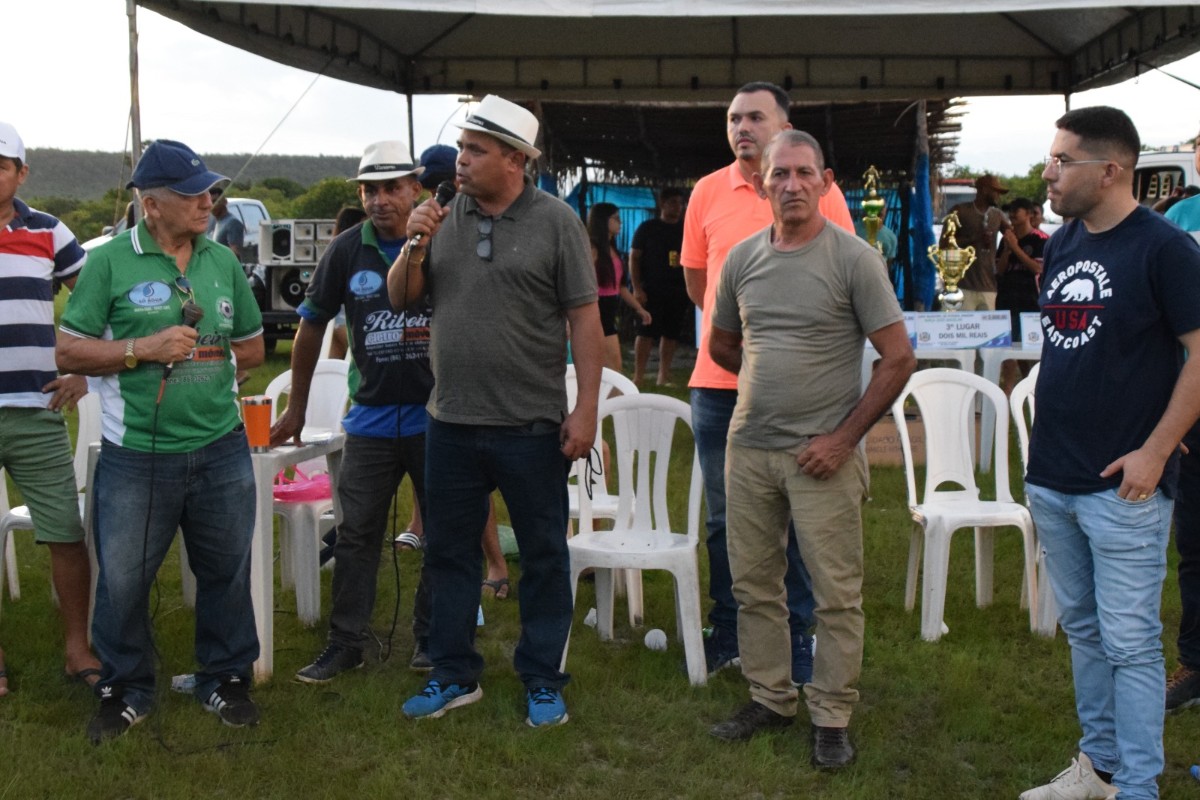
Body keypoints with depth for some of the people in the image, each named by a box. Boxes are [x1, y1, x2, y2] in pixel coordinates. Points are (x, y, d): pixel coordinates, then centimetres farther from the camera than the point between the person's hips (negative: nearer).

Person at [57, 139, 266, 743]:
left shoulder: (224, 262, 8)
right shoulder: (110, 262, -4)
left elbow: (253, 348, 16)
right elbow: (69, 352, -5)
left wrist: (202, 358, 0)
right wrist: (143, 348, -16)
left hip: (221, 450, 3)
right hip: (136, 458, -3)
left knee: (226, 572, 12)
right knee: (123, 579, 7)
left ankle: (225, 678, 30)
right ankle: (125, 690, 26)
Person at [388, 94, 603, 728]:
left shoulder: (555, 221, -6)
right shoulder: (444, 218, 6)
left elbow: (585, 318, -7)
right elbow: (399, 297, 10)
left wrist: (587, 408, -12)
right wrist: (415, 246, -9)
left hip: (531, 425, -4)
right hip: (451, 421, 4)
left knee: (543, 556, 7)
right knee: (448, 550, 13)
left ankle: (543, 680, 22)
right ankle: (454, 675, 28)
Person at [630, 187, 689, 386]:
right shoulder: (648, 228, 3)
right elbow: (634, 258, 1)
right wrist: (637, 288, -8)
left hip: (678, 290, 3)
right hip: (652, 290, -3)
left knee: (671, 334, 5)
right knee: (646, 333, -7)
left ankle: (664, 377, 12)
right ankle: (639, 376, -4)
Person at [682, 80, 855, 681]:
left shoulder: (821, 192, -1)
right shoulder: (708, 192, 6)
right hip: (719, 383, 3)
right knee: (724, 520, 12)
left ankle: (797, 638, 19)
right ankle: (727, 634, 26)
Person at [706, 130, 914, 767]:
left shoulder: (854, 259, -7)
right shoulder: (742, 259, 7)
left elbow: (898, 358, -8)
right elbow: (721, 345, 22)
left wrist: (843, 438, -11)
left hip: (823, 452, -5)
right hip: (748, 448, 5)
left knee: (836, 594, 2)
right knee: (753, 584, 13)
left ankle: (831, 718, 15)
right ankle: (770, 698, 28)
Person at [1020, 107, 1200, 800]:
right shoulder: (1061, 246, 10)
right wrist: (1047, 443, 14)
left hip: (1122, 484, -7)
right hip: (1052, 480, 7)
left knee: (1129, 642, -1)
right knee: (1082, 629, 16)